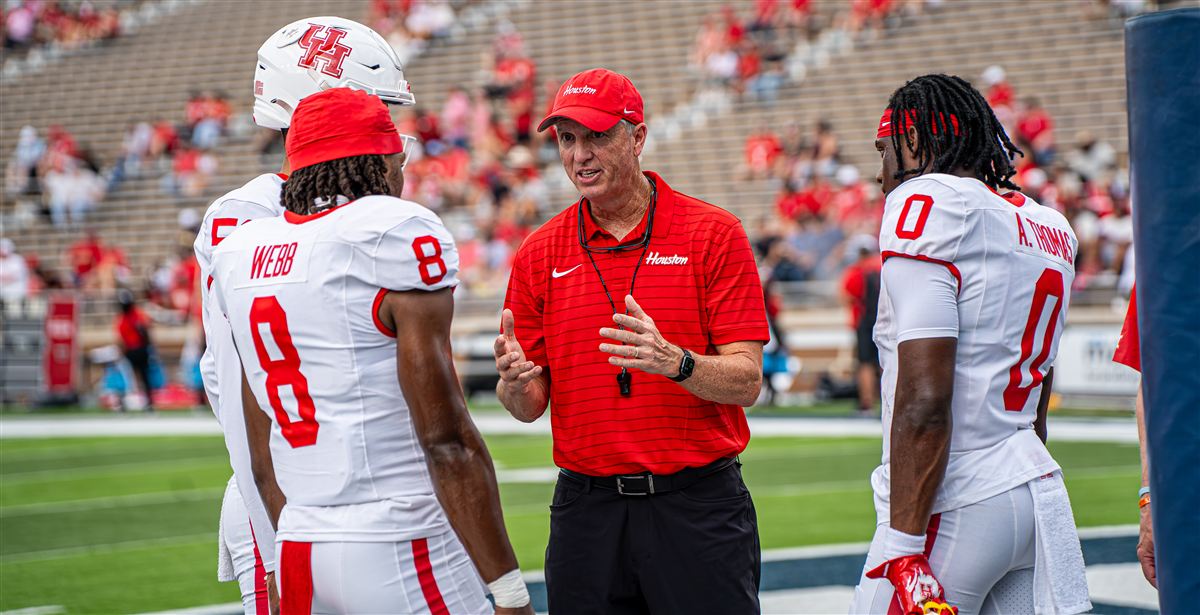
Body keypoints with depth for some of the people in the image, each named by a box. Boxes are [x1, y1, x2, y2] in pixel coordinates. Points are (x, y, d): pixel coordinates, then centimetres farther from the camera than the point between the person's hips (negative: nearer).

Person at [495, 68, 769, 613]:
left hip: (699, 506, -2)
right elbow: (529, 405, 8)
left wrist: (675, 362, -27)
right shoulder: (539, 253, 7)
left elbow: (746, 380, -7)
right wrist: (515, 382, -16)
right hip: (586, 505, 2)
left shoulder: (714, 234, -1)